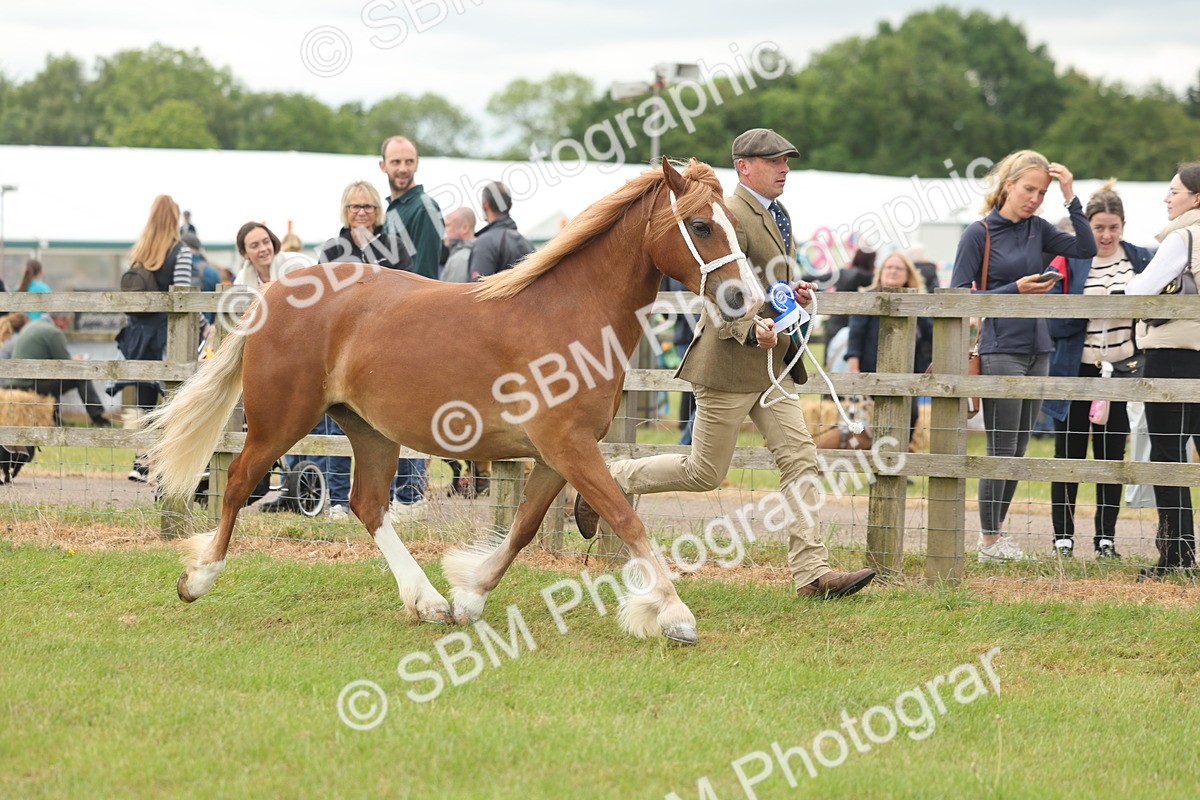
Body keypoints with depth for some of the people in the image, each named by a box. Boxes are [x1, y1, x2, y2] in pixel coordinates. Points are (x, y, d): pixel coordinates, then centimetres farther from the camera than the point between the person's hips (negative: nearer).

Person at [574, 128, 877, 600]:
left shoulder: (778, 216, 16)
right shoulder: (730, 216, -15)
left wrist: (795, 294, 11)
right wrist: (751, 330, -38)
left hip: (773, 364, 9)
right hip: (731, 365, -9)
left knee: (800, 460, -2)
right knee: (704, 473, 0)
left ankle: (812, 573, -4)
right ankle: (606, 481, 19)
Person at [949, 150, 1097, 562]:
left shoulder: (1037, 229, 9)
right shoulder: (979, 234, -6)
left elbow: (1086, 249, 1)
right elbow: (959, 295, -7)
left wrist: (1071, 198, -4)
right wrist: (1015, 289, -15)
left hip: (1037, 350, 6)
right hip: (1000, 350, -6)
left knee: (1018, 449, 9)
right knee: (1001, 448, -4)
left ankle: (994, 529, 19)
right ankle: (989, 541, 3)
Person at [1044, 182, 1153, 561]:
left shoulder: (1139, 259, 7)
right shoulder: (1068, 262, -1)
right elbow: (1054, 321, -7)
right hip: (1076, 373, -2)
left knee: (1112, 453, 5)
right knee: (1069, 452, 4)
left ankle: (1106, 537, 12)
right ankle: (1063, 536, 11)